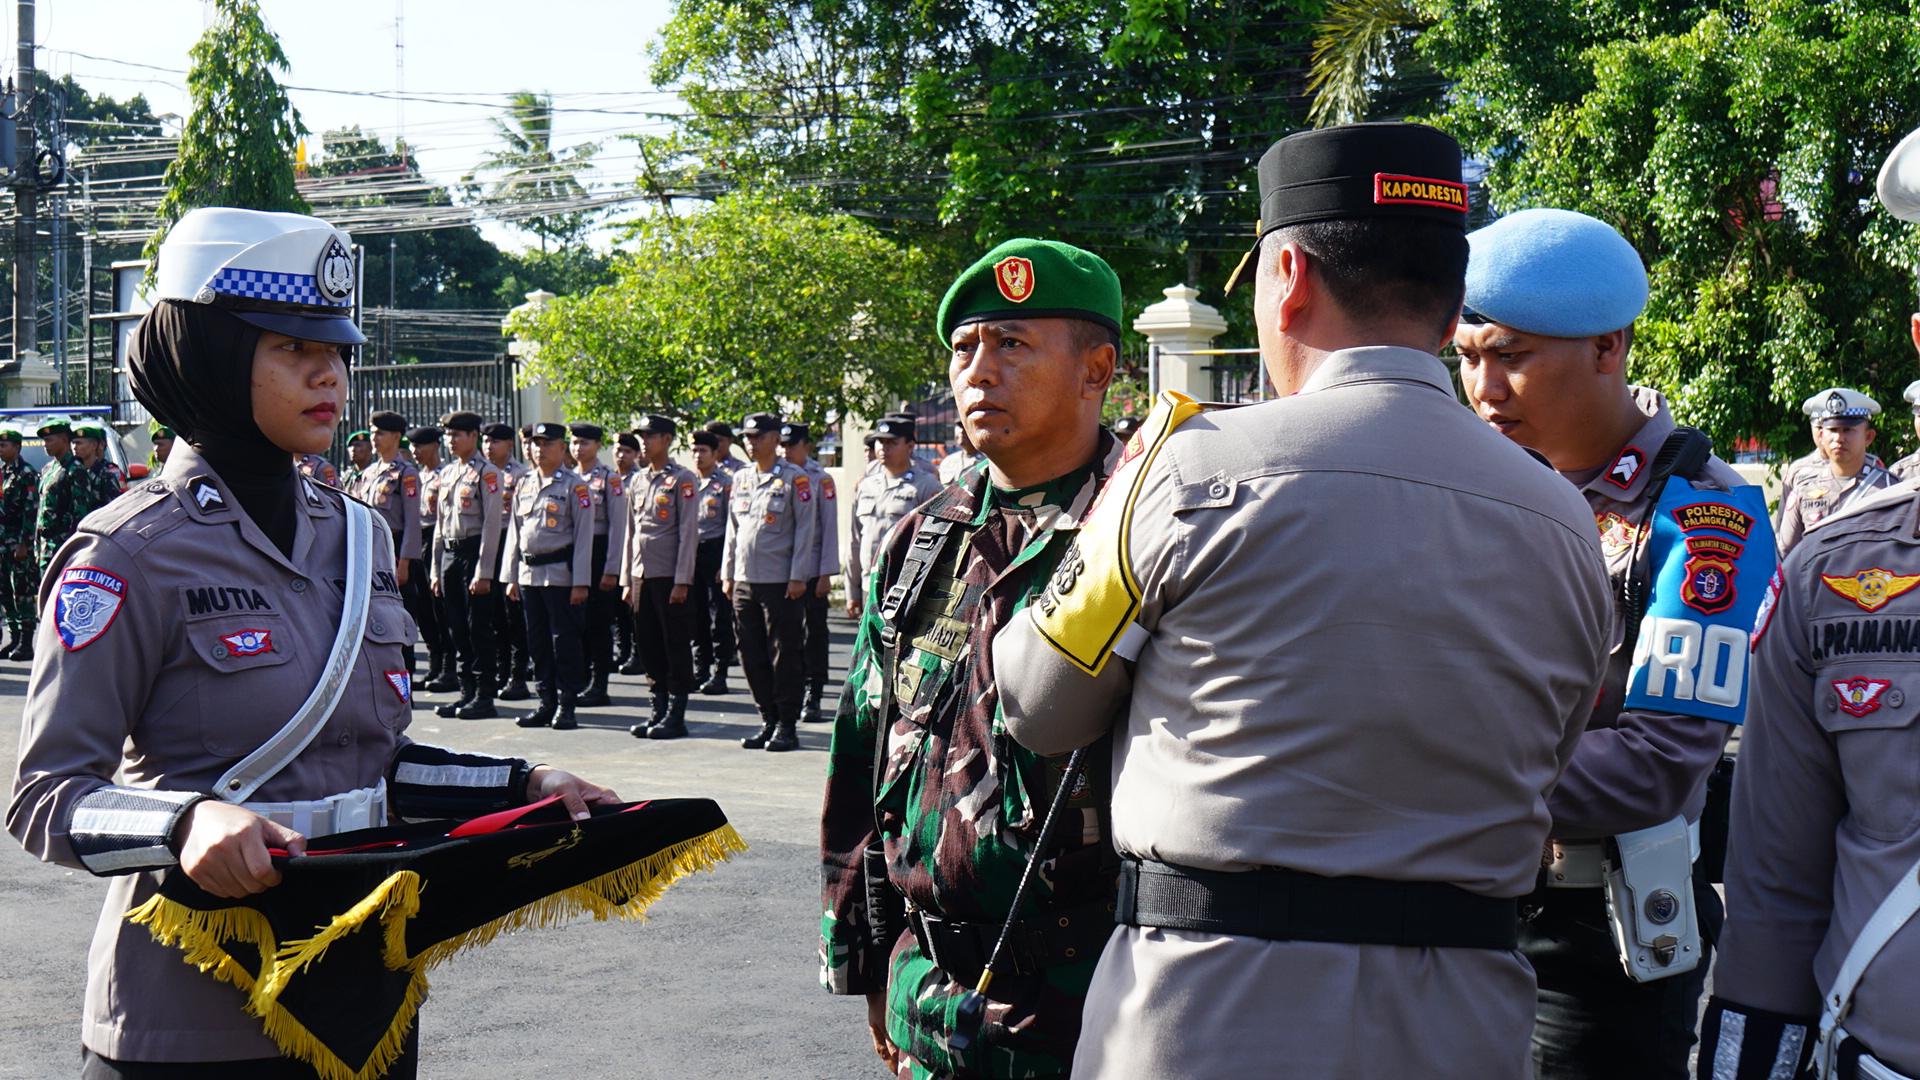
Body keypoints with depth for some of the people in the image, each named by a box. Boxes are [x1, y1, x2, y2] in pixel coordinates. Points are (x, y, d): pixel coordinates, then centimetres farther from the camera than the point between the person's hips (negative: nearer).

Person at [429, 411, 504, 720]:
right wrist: (436, 570, 15)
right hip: (449, 554, 7)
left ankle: (484, 697, 0)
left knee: (479, 628, -4)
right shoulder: (447, 473, 15)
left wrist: (483, 573, -16)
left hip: (475, 552, -7)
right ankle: (467, 692, 16)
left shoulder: (487, 473, -8)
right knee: (457, 629, 9)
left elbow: (492, 524, -12)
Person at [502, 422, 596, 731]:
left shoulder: (575, 486, -5)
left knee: (564, 641, -2)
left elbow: (584, 536, -8)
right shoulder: (524, 486, 13)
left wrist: (581, 582, -13)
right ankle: (547, 703, 17)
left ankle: (566, 706, 4)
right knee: (537, 642, 9)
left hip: (561, 575, -6)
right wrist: (512, 577, 12)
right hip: (529, 575, 6)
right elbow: (515, 532, 17)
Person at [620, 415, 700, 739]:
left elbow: (689, 532, -10)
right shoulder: (638, 480, 14)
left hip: (670, 577, -7)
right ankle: (659, 709, 17)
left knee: (676, 648, -1)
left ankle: (676, 716, 3)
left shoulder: (683, 479, -6)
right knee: (648, 647, 9)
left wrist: (682, 581, -15)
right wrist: (626, 579, 13)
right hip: (641, 576, 7)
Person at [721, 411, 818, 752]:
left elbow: (806, 530, -6)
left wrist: (798, 577, -11)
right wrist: (727, 573, 13)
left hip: (780, 583, -6)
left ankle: (787, 727, 5)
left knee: (784, 656, -2)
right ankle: (768, 721, 16)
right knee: (752, 656, 7)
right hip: (745, 581, 6)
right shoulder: (740, 479, 13)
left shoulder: (794, 479, -4)